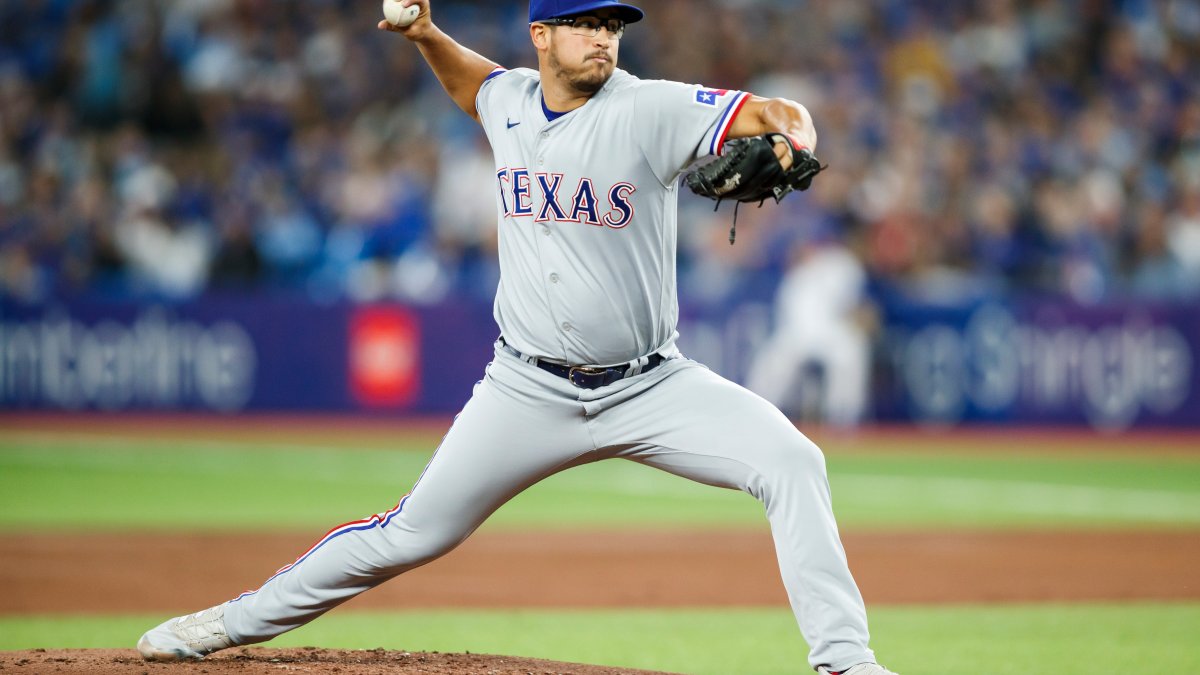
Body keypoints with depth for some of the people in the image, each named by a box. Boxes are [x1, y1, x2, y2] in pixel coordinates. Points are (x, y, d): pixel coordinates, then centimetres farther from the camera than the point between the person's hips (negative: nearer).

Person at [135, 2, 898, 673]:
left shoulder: (650, 110, -12)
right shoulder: (509, 101, 2)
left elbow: (771, 112, -23)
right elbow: (469, 82, 28)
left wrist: (791, 137, -46)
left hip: (650, 388, -2)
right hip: (531, 391, 2)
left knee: (791, 462, -21)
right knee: (415, 532, 4)